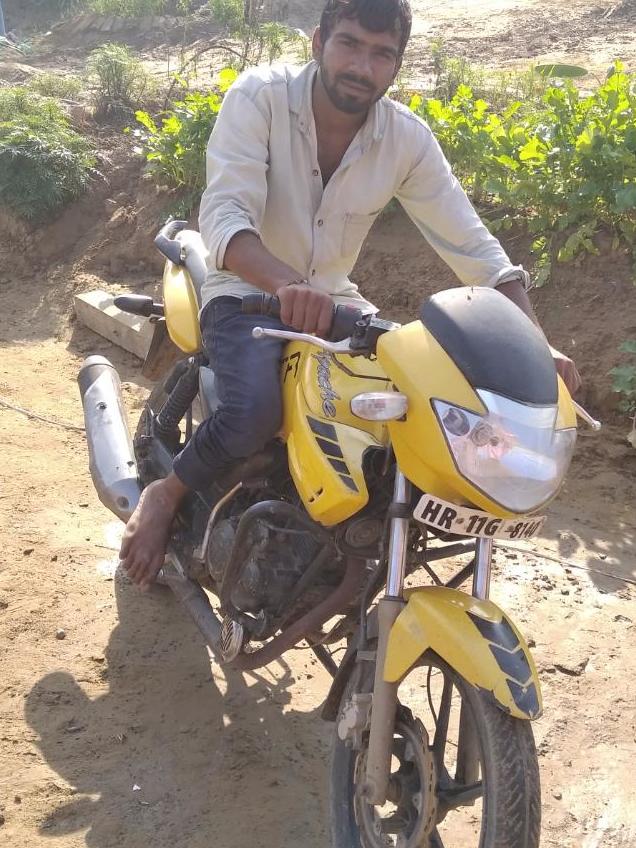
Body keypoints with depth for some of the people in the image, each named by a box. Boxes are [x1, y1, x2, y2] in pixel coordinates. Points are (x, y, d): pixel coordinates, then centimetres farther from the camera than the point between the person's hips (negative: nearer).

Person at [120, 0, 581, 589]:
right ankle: (165, 493, -3)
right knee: (254, 413, -34)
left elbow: (472, 244, -8)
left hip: (333, 298, 5)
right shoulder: (259, 96, -17)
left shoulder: (407, 137, -7)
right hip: (247, 292, -4)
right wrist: (285, 284, -51)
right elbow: (223, 214, -29)